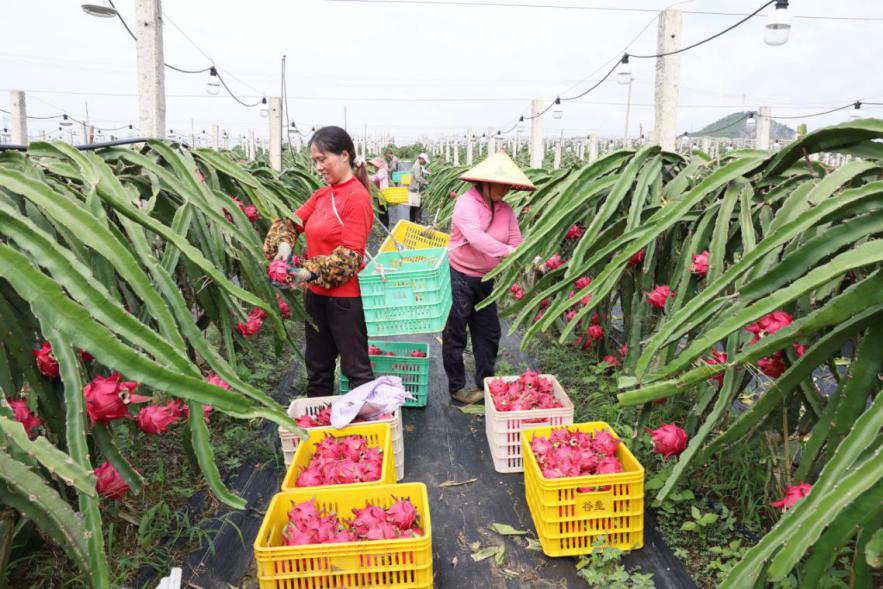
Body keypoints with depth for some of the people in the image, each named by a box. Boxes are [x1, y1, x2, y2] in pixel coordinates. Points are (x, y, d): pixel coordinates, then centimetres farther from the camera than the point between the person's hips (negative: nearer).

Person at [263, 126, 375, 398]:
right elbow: (292, 221, 11)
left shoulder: (358, 197, -14)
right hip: (316, 293, 8)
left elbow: (350, 253, -19)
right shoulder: (321, 194, 8)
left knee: (355, 367, 3)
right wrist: (283, 242, -10)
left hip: (344, 296, -8)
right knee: (317, 365, 19)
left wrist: (311, 272, -24)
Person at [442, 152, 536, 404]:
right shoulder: (466, 204, -19)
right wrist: (508, 252, -40)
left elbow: (516, 242, -2)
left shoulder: (505, 210, 2)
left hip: (485, 279, 7)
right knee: (455, 334, 5)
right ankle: (457, 386, 20)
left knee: (488, 333, 14)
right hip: (459, 277, -7)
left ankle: (486, 384, 29)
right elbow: (477, 238, -33)